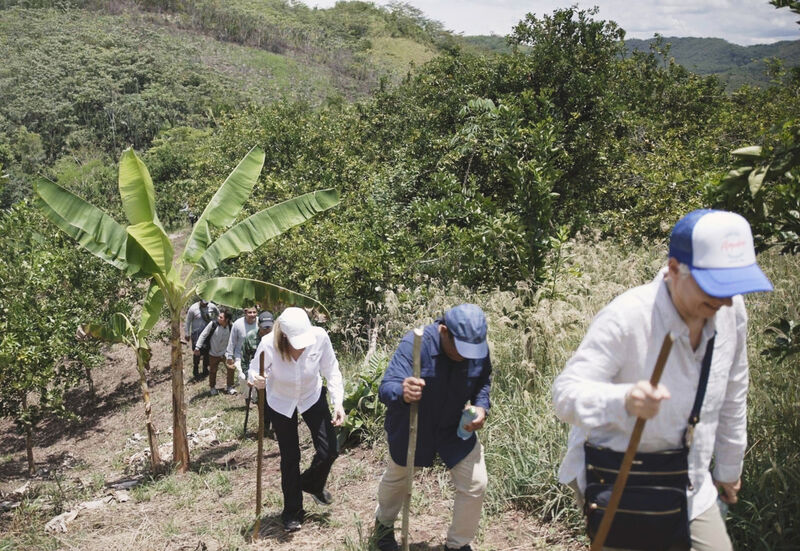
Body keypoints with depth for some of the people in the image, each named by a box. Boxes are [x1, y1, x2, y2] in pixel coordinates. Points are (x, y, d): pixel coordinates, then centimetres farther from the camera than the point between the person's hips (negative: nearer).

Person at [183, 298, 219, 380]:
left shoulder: (212, 307, -8)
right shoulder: (193, 308, -15)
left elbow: (218, 314, 14)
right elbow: (188, 322, -6)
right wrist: (187, 334, -4)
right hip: (197, 334, -3)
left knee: (207, 352, 12)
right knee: (197, 353, -2)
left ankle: (205, 370, 31)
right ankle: (195, 372, 15)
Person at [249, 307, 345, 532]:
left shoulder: (320, 337, -29)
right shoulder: (269, 344, -33)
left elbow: (331, 370, -15)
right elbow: (254, 370, -16)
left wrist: (338, 402, -20)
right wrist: (255, 379, -39)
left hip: (313, 397, 2)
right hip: (280, 403, -1)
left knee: (329, 450, -1)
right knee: (290, 457, 7)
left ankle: (312, 483, 35)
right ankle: (292, 512, 30)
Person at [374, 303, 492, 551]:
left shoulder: (479, 348, -20)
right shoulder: (414, 344, -35)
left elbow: (483, 382, 2)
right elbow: (385, 388, -44)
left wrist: (481, 406, -17)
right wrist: (402, 393, -67)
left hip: (454, 428, 3)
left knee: (475, 486, -2)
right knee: (396, 479, 22)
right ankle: (384, 523, 56)